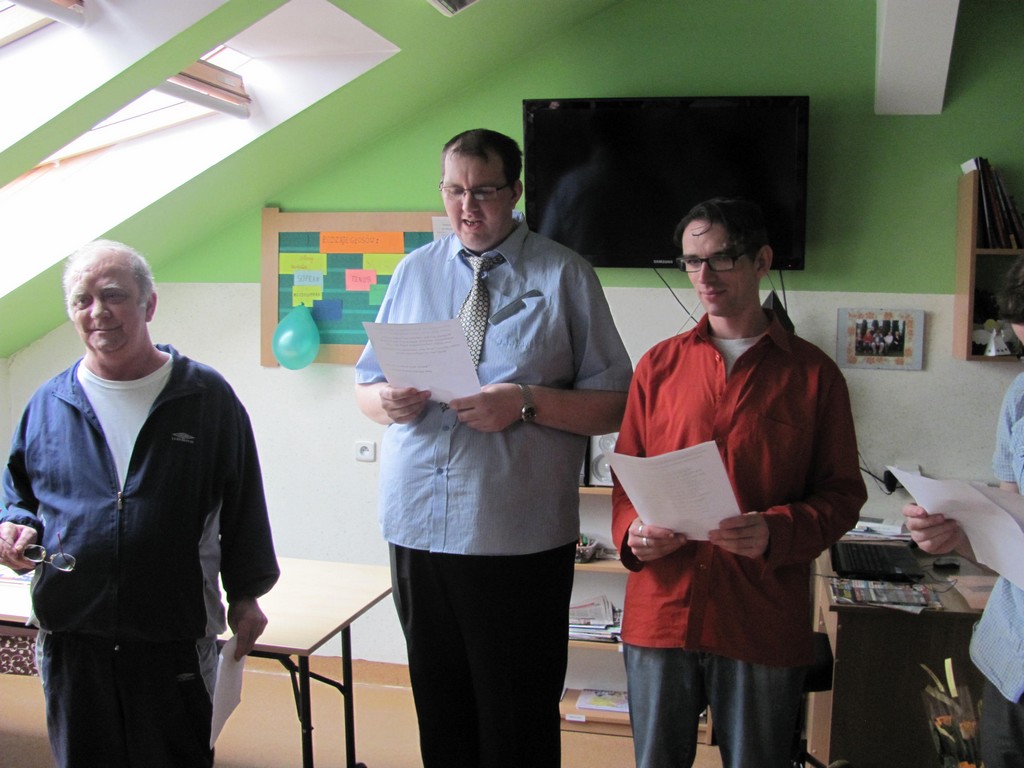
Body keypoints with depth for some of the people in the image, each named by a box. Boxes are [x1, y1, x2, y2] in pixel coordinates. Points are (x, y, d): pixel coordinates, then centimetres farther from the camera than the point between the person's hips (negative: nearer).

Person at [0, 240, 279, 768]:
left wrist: (245, 595, 5)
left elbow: (242, 504, 4)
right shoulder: (48, 404, 6)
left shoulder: (207, 396, 0)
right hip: (70, 640, 2)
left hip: (177, 640, -2)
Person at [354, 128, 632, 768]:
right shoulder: (414, 271, 11)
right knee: (440, 713, 18)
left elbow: (615, 404, -4)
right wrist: (387, 399, -8)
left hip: (520, 541, -4)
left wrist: (526, 403, -19)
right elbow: (366, 385, 15)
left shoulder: (564, 275, -1)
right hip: (418, 530, 4)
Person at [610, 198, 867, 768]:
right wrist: (632, 531, -9)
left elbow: (842, 492, 1)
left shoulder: (813, 372, 2)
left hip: (764, 623, -2)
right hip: (661, 613, 2)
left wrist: (775, 532, -17)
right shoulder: (659, 365, 8)